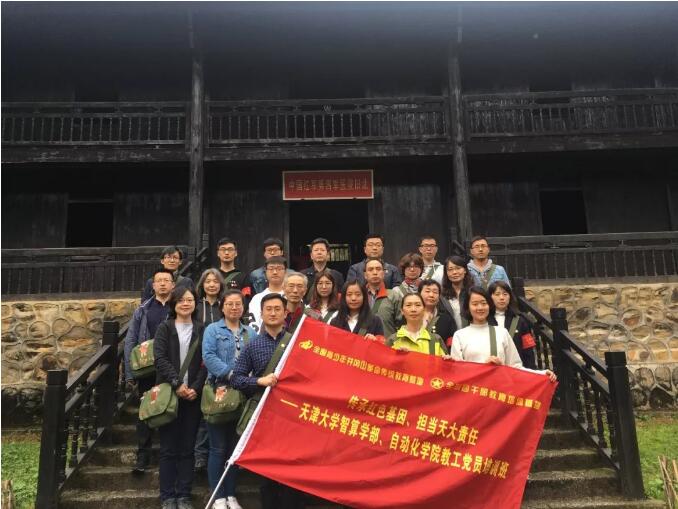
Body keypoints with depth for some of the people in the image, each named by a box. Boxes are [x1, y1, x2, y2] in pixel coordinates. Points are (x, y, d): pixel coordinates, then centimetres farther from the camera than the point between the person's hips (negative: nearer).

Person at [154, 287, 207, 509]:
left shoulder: (202, 330, 8)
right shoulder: (164, 328, 6)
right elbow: (160, 359, -6)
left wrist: (196, 387, -12)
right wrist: (177, 383, -17)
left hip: (193, 395, 1)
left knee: (187, 447, 5)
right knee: (168, 447, 3)